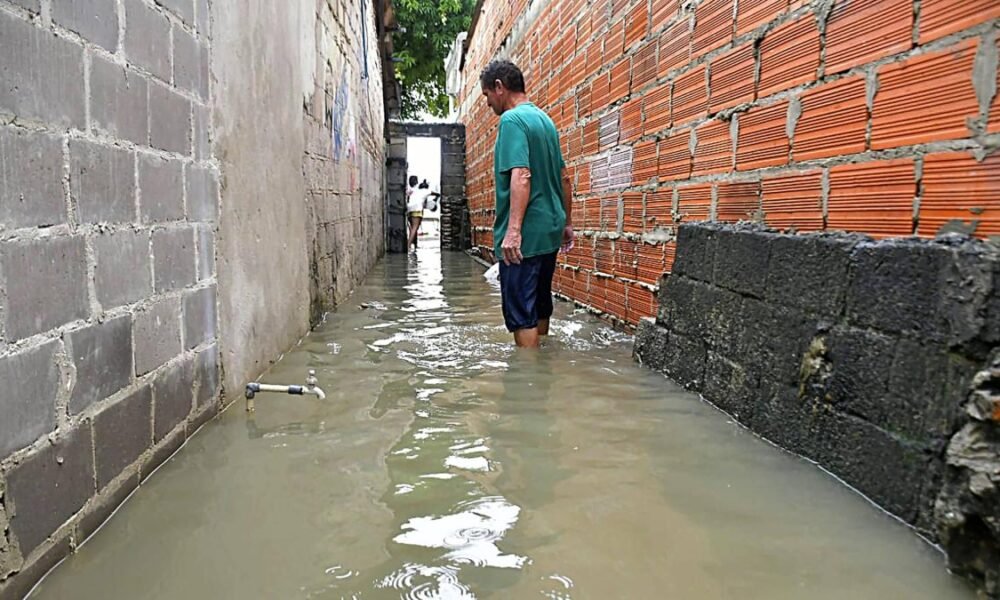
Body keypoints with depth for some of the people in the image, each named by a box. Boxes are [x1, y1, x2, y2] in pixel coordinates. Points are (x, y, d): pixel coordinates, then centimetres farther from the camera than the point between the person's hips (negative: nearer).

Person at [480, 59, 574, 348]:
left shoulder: (512, 120, -11)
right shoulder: (545, 119, 16)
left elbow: (521, 176, -24)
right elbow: (564, 177, 19)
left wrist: (513, 230, -29)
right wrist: (566, 222, 24)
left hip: (525, 236, -9)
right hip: (550, 231, 9)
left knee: (520, 313, -4)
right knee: (540, 304, 18)